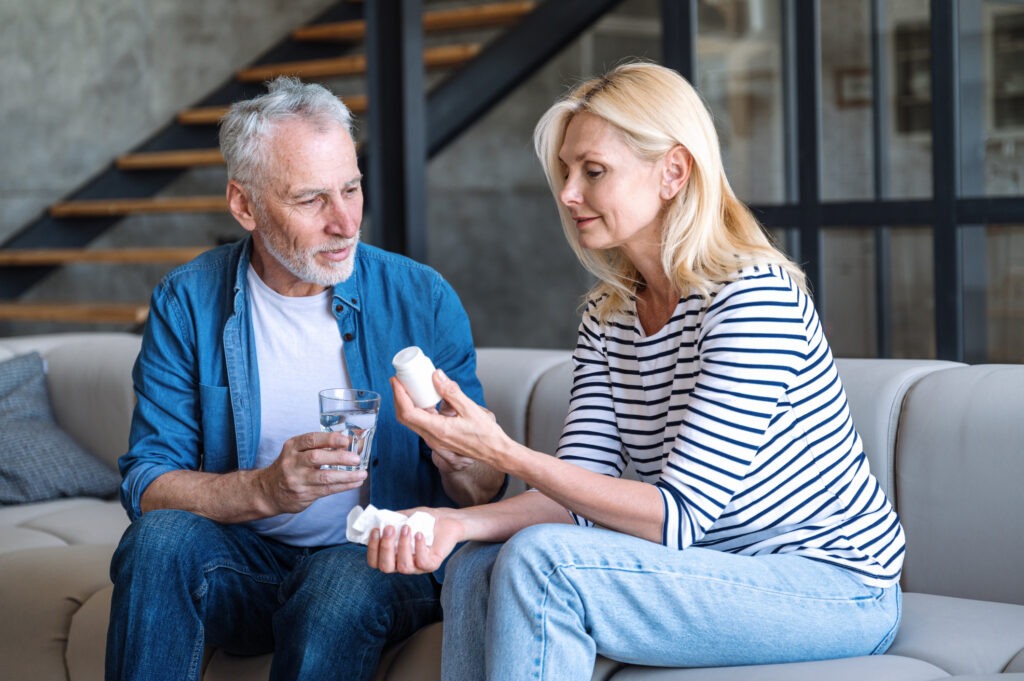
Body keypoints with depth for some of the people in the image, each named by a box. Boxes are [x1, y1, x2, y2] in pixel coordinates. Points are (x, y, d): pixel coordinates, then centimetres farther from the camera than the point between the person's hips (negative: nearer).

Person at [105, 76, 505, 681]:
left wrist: (459, 461, -26)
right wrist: (262, 490, -27)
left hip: (380, 560, -1)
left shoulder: (424, 299, -4)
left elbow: (484, 494, -1)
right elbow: (147, 481, -9)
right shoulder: (188, 303, -3)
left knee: (346, 582, -35)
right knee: (161, 536, -29)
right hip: (242, 563, 2)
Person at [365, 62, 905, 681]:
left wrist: (501, 451, -29)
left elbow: (679, 516, -24)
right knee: (477, 569, -5)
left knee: (540, 560, -23)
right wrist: (459, 522, -21)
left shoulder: (753, 296, -20)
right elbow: (584, 487, -2)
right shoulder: (608, 315, 7)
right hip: (722, 573, 8)